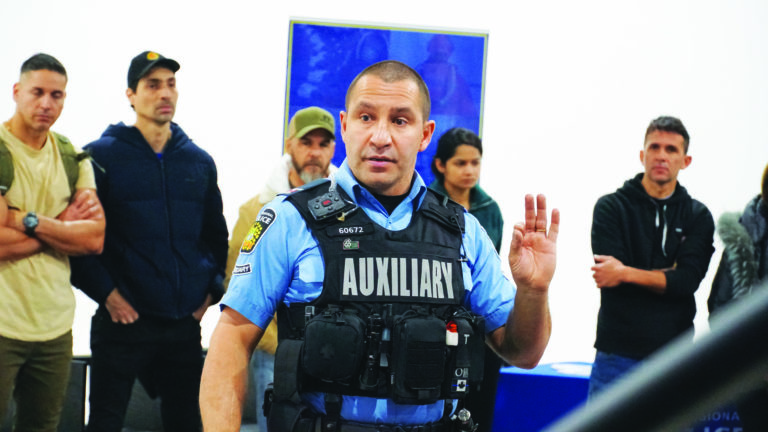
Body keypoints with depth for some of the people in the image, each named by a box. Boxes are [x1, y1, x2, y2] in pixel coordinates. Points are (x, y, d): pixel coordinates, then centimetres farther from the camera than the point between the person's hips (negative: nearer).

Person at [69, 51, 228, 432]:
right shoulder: (101, 155, -3)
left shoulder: (199, 161, 11)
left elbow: (216, 235, 19)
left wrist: (211, 290, 8)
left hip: (185, 321, 4)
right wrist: (105, 292, -11)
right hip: (122, 318, -4)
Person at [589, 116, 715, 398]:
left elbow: (688, 280, -8)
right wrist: (668, 276, -7)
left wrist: (627, 273, -17)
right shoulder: (611, 207, 3)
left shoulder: (698, 216, 7)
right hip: (618, 352, -2)